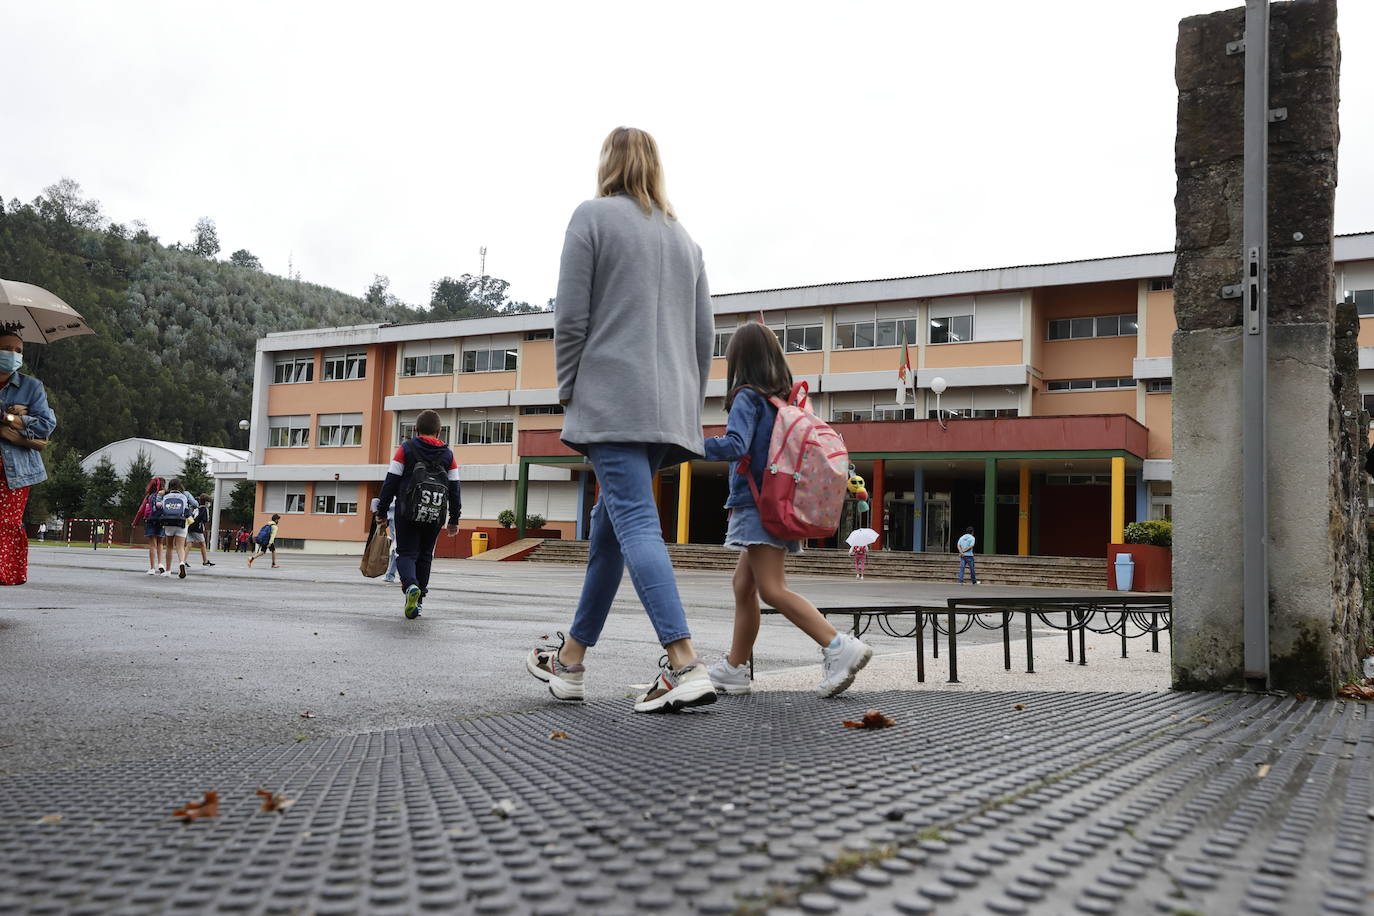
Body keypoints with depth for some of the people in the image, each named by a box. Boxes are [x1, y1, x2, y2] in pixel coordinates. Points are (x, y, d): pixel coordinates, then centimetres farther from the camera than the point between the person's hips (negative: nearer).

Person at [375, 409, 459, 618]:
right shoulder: (448, 454, 9)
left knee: (406, 554, 2)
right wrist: (454, 519, 15)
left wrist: (382, 511, 4)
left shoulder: (406, 449, 2)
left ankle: (411, 586, -27)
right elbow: (454, 489, 9)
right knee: (425, 556, 15)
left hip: (407, 513, -2)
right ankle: (419, 601, 14)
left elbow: (391, 482, -2)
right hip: (435, 515, 3)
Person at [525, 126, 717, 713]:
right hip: (669, 409, 7)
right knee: (610, 523, 13)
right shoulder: (683, 236, 21)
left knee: (635, 522, -13)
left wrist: (567, 390, 5)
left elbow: (571, 318, -5)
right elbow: (703, 334, 18)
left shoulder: (593, 215, 2)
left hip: (613, 396, -7)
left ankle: (685, 666, -24)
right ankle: (570, 660, 22)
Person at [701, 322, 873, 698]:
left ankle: (839, 647, -25)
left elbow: (735, 445, -23)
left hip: (756, 503, -9)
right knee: (743, 585, 15)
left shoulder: (747, 397, -9)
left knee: (772, 589, -15)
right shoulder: (786, 398, 15)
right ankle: (734, 669, 20)